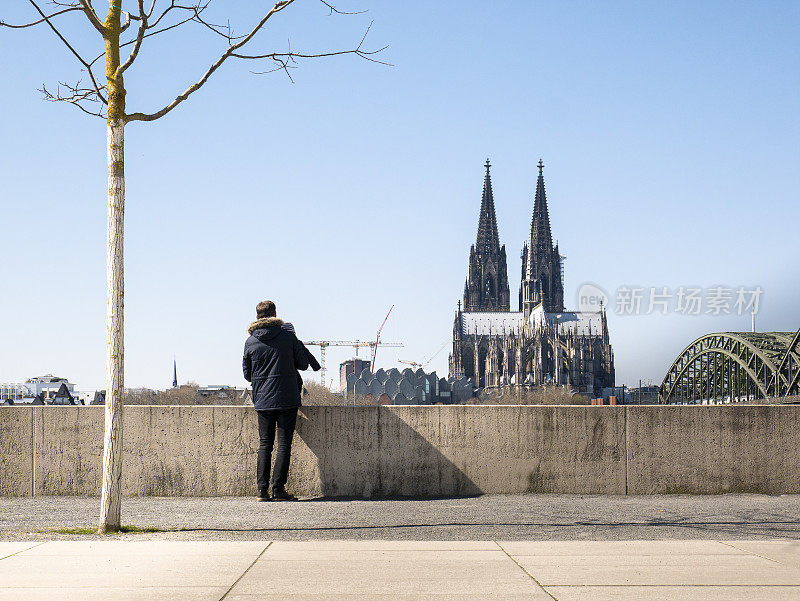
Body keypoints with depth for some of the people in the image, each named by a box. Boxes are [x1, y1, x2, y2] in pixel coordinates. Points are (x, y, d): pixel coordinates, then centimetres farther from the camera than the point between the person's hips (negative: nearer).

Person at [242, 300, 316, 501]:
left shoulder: (250, 342, 1)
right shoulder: (288, 336, -5)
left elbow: (247, 374, 9)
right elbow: (304, 364, 3)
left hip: (262, 400, 2)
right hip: (287, 399, -2)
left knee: (264, 444, 9)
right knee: (284, 444, 2)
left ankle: (262, 489, 3)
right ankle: (278, 489, -3)